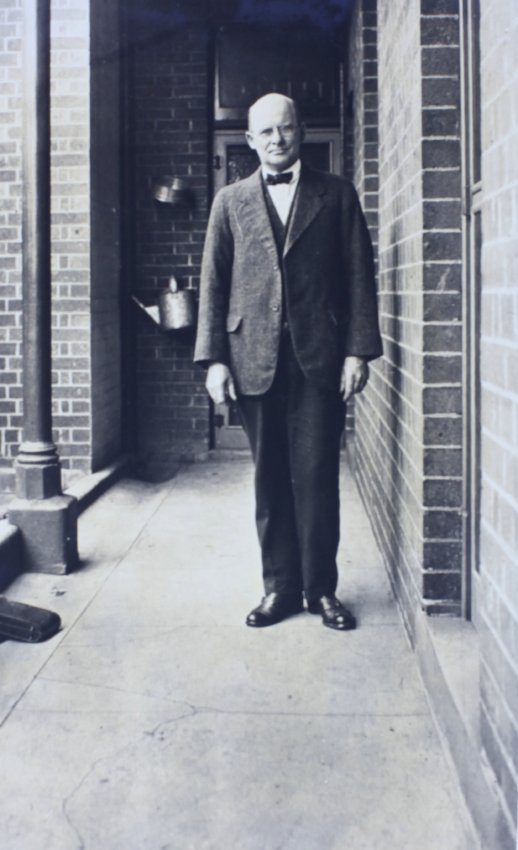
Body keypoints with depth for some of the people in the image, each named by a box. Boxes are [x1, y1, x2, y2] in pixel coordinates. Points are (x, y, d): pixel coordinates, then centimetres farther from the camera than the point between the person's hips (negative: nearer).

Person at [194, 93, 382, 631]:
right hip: (255, 360, 2)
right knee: (270, 480, 6)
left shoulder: (336, 195, 10)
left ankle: (321, 588, 12)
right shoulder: (230, 202, 13)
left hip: (320, 359, -1)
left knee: (317, 478, -1)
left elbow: (359, 276, 5)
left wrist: (358, 350, -4)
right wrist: (214, 358, -1)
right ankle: (280, 587, 17)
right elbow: (213, 283, 8)